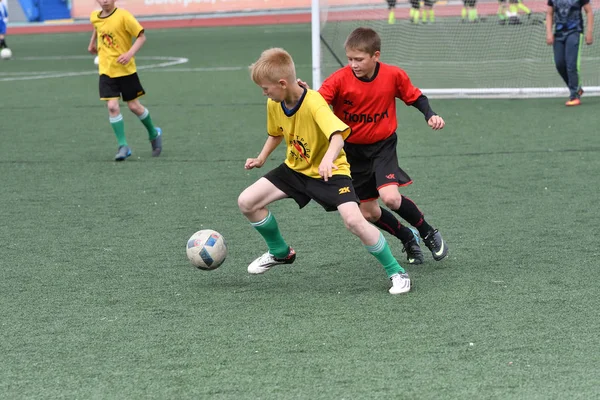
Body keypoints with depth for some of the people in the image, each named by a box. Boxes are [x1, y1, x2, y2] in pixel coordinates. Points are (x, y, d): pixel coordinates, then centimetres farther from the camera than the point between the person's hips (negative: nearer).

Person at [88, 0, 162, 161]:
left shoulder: (123, 16, -14)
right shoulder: (94, 17, 2)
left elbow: (141, 37, -14)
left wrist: (130, 53, -27)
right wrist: (92, 42, 31)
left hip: (125, 69, -3)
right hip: (106, 70, 3)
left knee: (134, 106, 6)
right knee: (112, 106, -11)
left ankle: (154, 134, 32)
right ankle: (123, 146, -4)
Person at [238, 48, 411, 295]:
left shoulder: (314, 103, -29)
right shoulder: (274, 105, -7)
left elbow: (338, 135, -45)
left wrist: (328, 158, -65)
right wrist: (261, 158, 4)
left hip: (330, 172, -7)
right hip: (295, 169, 7)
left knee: (353, 220, -28)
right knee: (246, 202, -3)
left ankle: (396, 272, -9)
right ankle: (280, 253, 22)